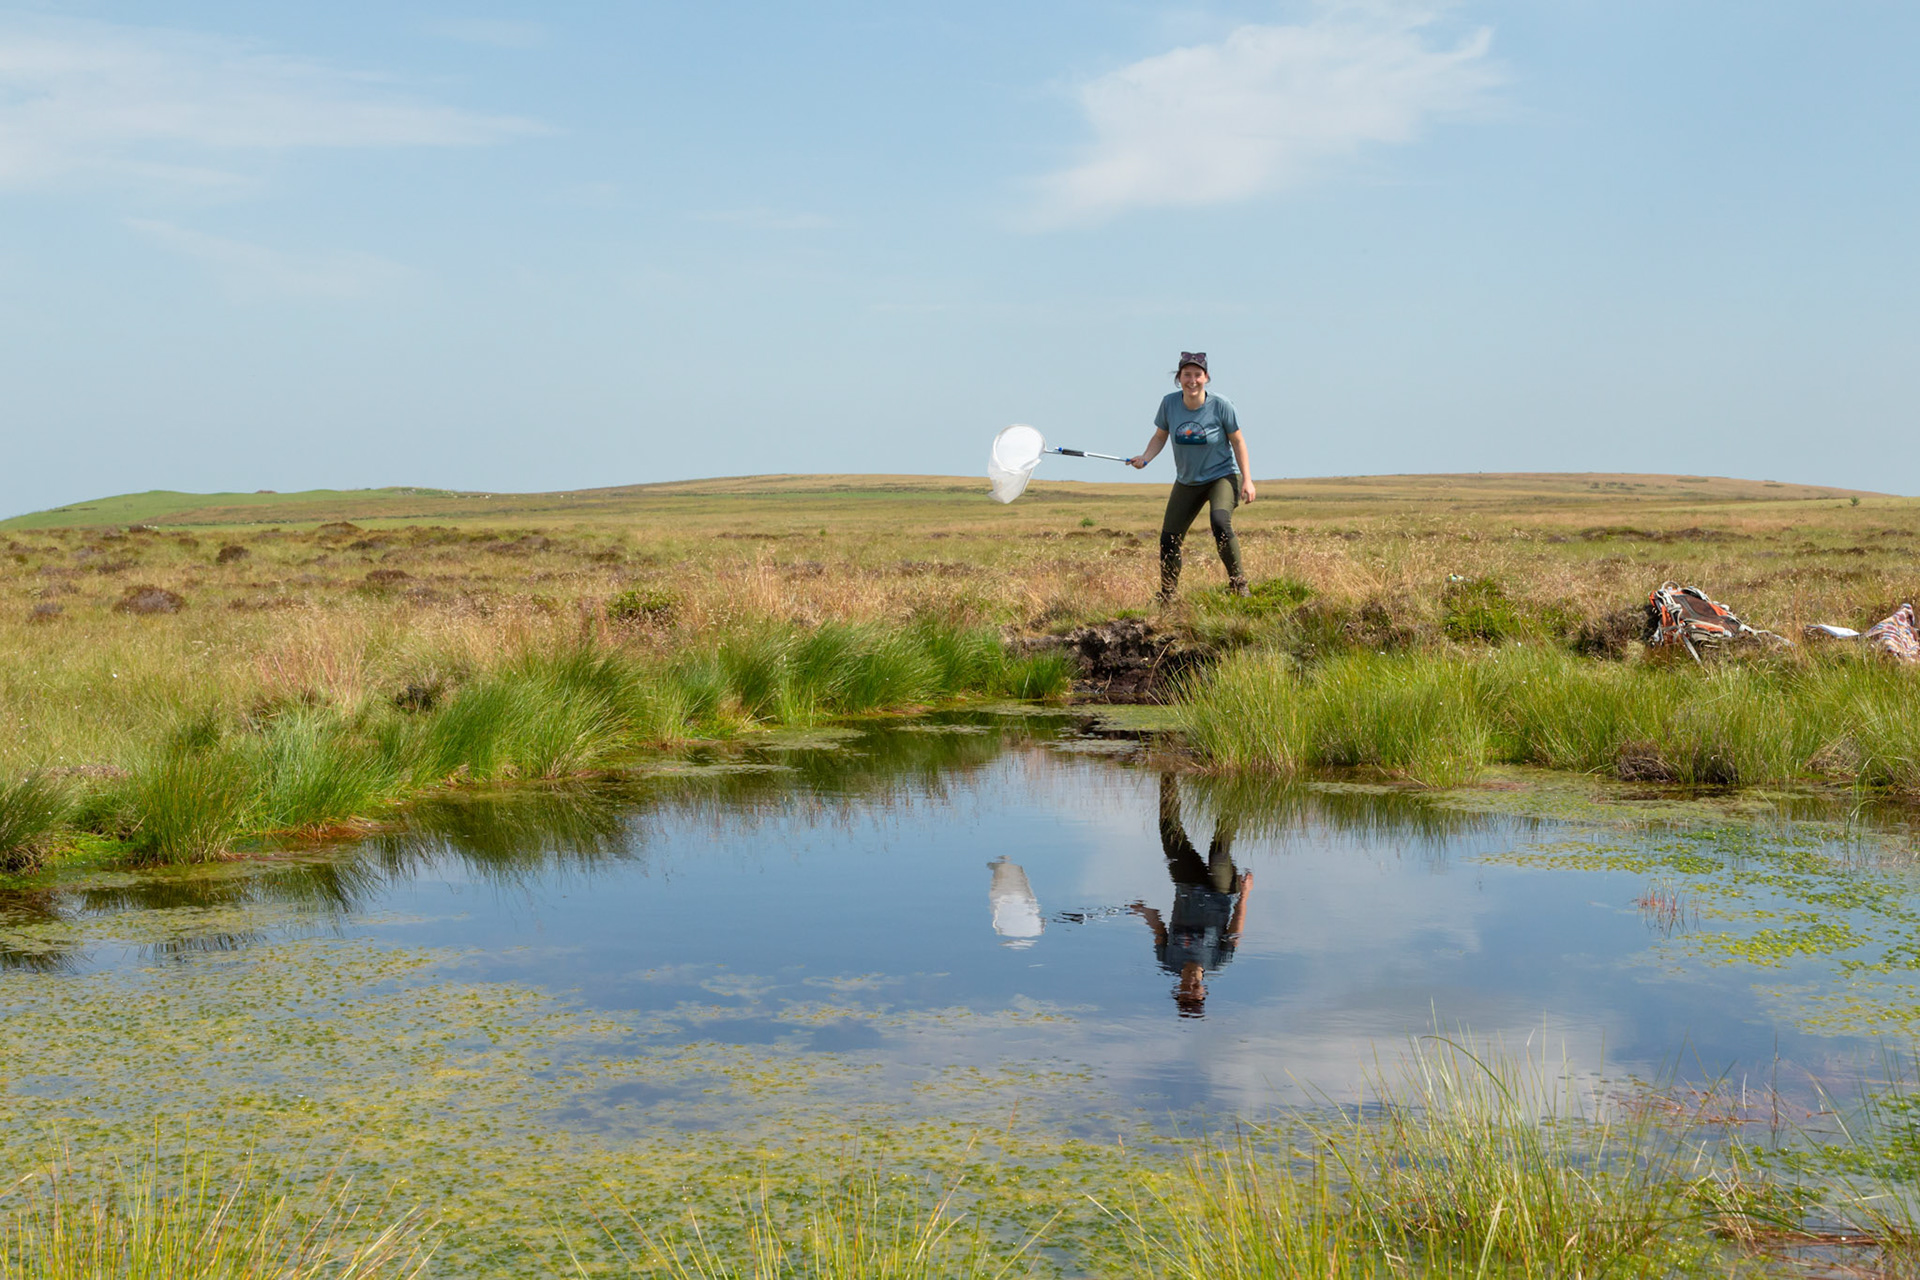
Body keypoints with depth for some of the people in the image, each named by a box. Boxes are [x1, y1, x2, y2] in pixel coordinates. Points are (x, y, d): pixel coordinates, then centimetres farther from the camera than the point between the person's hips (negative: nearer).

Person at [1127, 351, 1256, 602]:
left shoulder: (1219, 405, -15)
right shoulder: (1170, 403, -8)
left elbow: (1237, 441, -5)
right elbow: (1160, 436, 5)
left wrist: (1247, 479, -9)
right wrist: (1145, 457, -14)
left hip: (1223, 476, -4)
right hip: (1187, 482, 4)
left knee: (1220, 522, -32)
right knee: (1169, 539, 0)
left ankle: (1238, 582, -16)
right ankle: (1166, 596, 19)